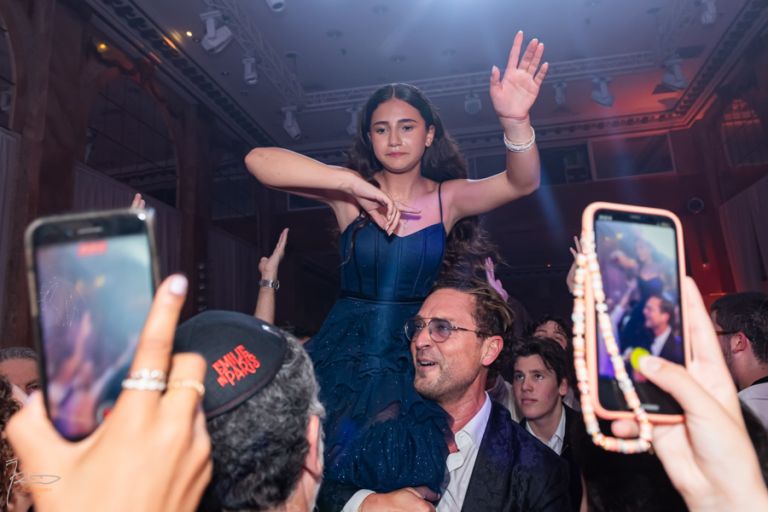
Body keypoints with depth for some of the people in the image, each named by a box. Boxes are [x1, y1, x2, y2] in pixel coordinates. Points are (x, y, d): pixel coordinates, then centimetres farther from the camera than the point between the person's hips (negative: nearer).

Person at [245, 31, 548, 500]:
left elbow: (522, 182, -16)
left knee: (404, 482, 4)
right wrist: (355, 185, -24)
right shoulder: (350, 190, -2)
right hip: (344, 352, 0)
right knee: (325, 482, 3)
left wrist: (515, 121, -37)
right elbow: (259, 161, -14)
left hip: (412, 357, 1)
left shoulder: (448, 196, 1)